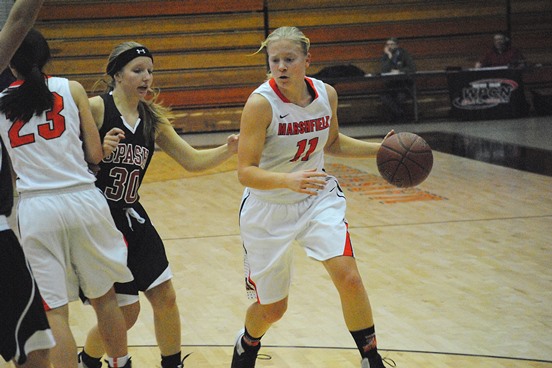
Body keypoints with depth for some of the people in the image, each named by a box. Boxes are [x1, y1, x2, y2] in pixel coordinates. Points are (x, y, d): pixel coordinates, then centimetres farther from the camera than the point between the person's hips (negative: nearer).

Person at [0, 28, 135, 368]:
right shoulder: (71, 89, 3)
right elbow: (96, 155, 1)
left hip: (36, 209, 0)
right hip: (82, 200, 0)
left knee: (55, 312, 4)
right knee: (105, 298, 17)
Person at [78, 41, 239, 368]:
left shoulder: (153, 120, 6)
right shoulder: (95, 108, -12)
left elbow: (193, 160, 4)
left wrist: (229, 150, -13)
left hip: (132, 219, 6)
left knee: (165, 297, 6)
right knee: (125, 312, -2)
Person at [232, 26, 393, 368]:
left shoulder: (326, 94, -8)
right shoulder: (261, 103, -24)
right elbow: (245, 172, -26)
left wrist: (380, 150, 1)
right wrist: (289, 180, -44)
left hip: (318, 198, 3)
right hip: (269, 208, -3)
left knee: (349, 278, -18)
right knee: (272, 308, 10)